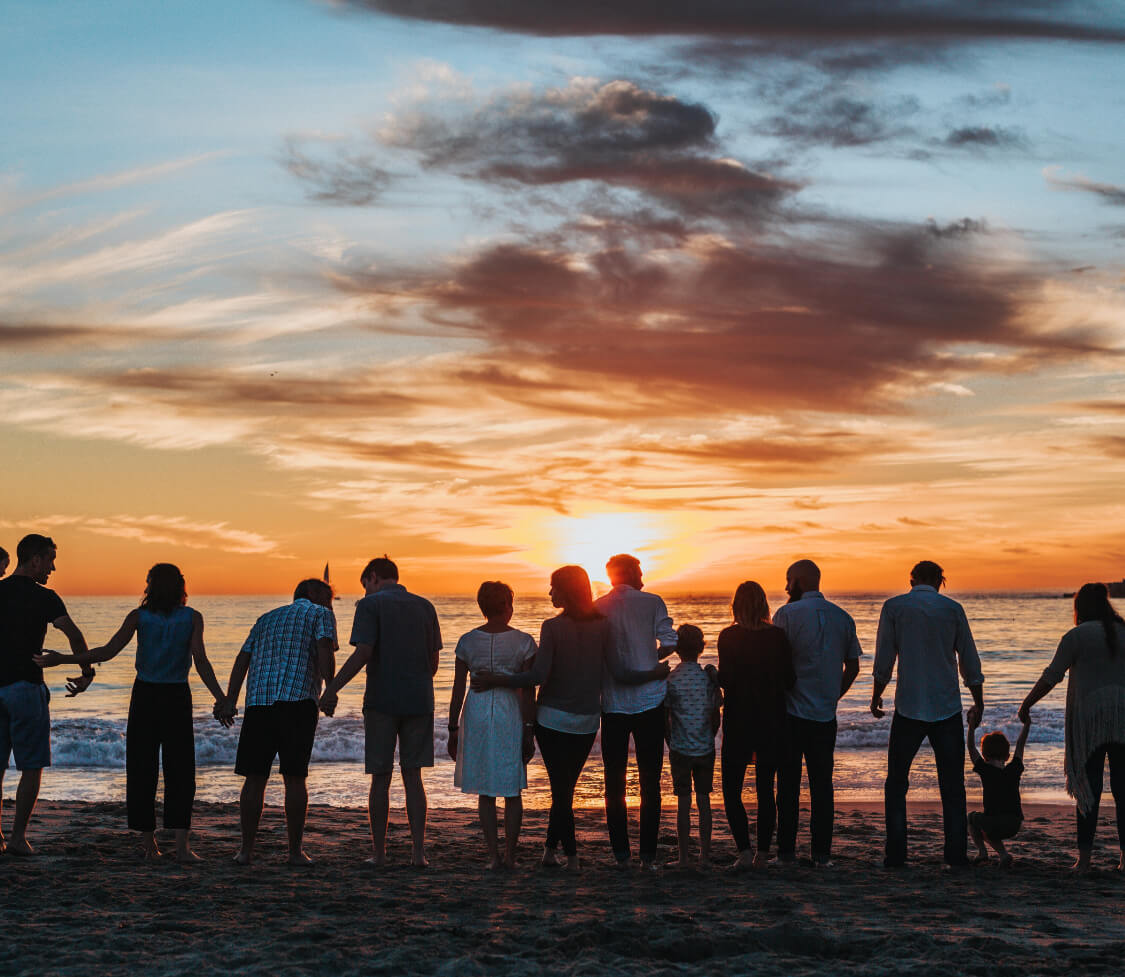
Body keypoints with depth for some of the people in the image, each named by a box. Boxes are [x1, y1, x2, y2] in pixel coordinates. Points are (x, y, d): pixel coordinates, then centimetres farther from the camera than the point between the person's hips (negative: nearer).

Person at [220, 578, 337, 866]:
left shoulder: (267, 618, 27)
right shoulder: (320, 615, 12)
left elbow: (243, 658, 17)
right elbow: (324, 651, -7)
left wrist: (230, 701, 10)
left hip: (258, 701, 4)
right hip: (297, 701, -4)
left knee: (255, 777, 7)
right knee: (294, 778, 2)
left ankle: (247, 849, 9)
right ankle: (296, 851, 5)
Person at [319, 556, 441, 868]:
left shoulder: (371, 605, -4)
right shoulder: (425, 607, 10)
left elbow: (362, 653, -15)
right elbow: (434, 660, 11)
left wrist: (332, 689, -12)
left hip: (382, 701, -3)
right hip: (419, 701, 4)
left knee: (380, 779, 5)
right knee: (413, 777, 8)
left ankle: (379, 853, 9)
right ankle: (418, 851, 2)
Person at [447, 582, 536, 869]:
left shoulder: (467, 641, 0)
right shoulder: (523, 642, -4)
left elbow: (458, 689, 0)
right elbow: (527, 690, -6)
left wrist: (453, 729, 7)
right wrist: (529, 731, -2)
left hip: (476, 713, 1)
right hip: (510, 714, -1)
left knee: (485, 791, 9)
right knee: (512, 791, 10)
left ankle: (493, 856, 5)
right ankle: (510, 856, 9)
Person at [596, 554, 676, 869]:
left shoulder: (596, 608, 3)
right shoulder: (652, 603, -2)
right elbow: (669, 643, -10)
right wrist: (651, 660, 8)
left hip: (612, 704, 2)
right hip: (649, 701, -1)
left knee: (614, 781, 9)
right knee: (649, 781, 5)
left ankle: (621, 853, 9)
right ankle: (648, 854, 4)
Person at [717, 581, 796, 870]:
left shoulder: (729, 637, -9)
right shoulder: (778, 636, -2)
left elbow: (726, 679, -16)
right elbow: (790, 681, -2)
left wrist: (714, 675, 5)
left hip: (738, 723, -3)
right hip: (772, 723, 3)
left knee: (731, 789, 5)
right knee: (766, 790, 12)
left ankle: (745, 851, -8)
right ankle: (763, 854, 11)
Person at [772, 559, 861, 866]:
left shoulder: (787, 614, -8)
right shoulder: (843, 617, 7)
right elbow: (853, 667, 11)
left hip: (791, 712, -4)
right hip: (826, 714, 4)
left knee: (788, 783, 3)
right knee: (822, 784, 8)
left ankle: (786, 850, 6)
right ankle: (822, 852, 8)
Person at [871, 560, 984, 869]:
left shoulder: (894, 607, 0)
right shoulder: (953, 609, 3)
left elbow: (884, 660, -1)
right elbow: (970, 661, 6)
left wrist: (876, 697, 12)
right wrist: (978, 703, 16)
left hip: (909, 707, -1)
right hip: (947, 707, 1)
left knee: (896, 783, 8)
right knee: (952, 785, 8)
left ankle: (896, 855, 3)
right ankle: (956, 854, 5)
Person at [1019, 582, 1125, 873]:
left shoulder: (1077, 636, -4)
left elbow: (1051, 677, -5)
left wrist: (1026, 704, 5)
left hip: (1090, 717, -3)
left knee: (1089, 788, 1)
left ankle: (1084, 859, 0)